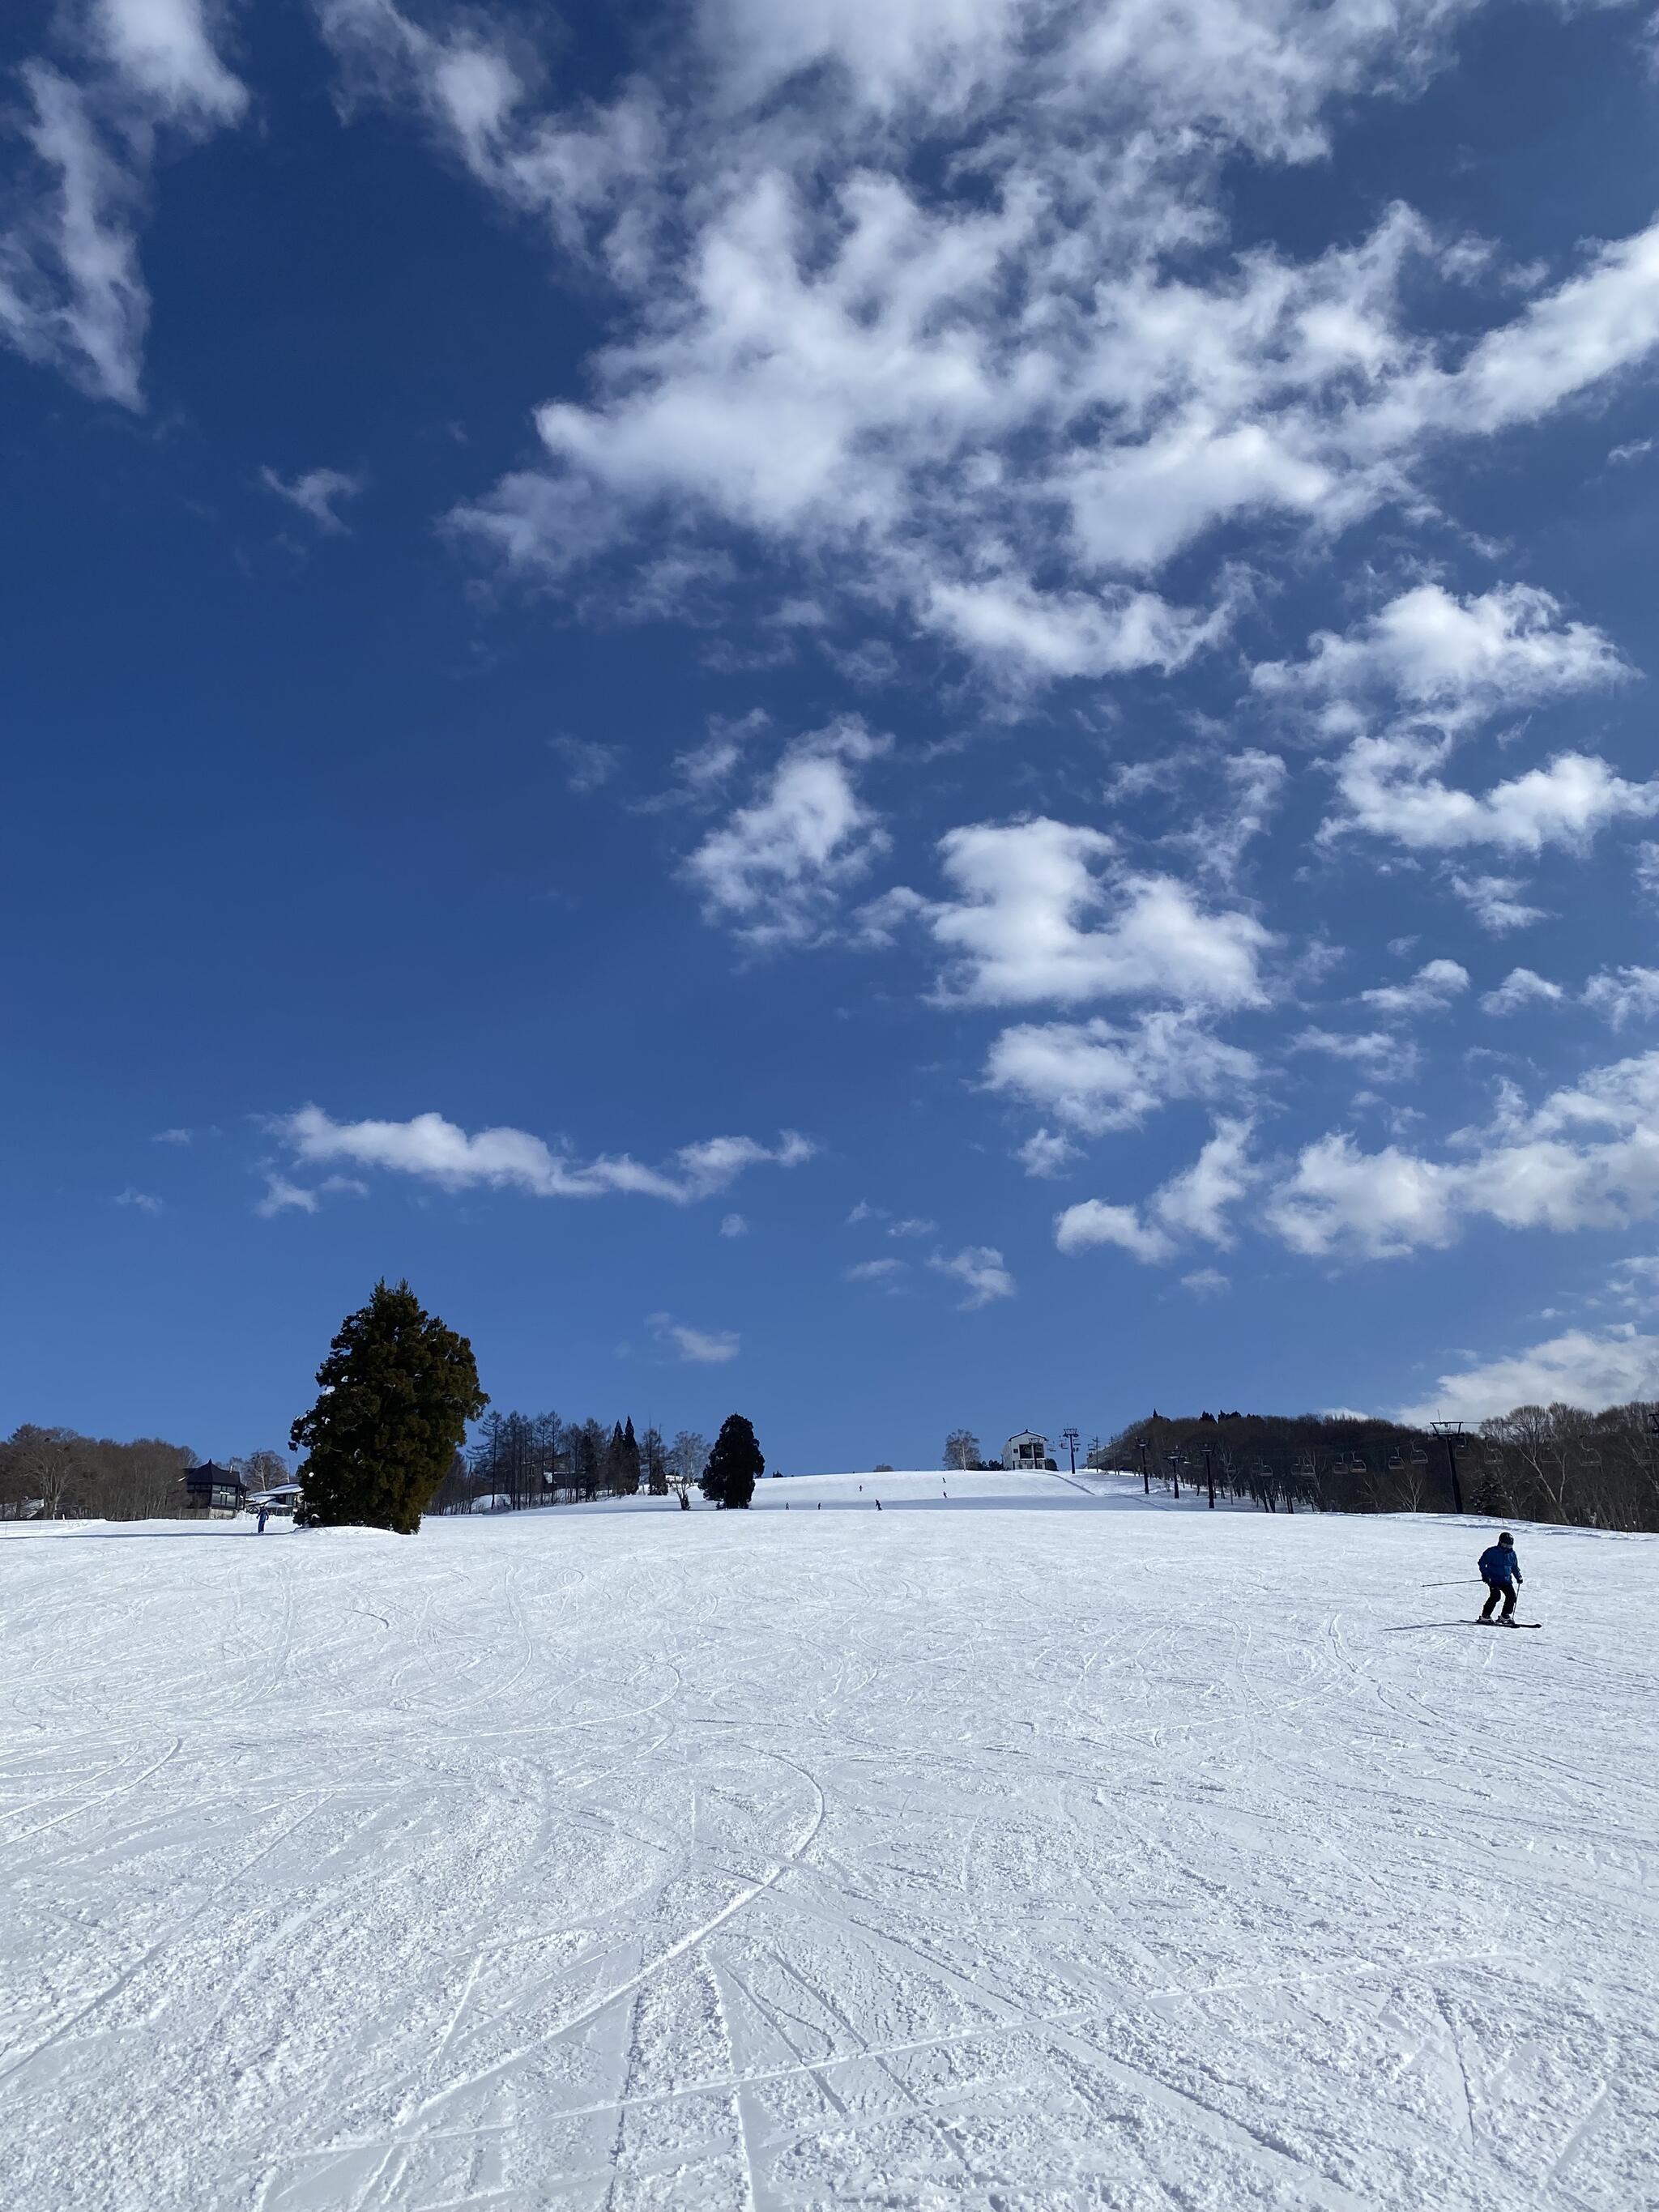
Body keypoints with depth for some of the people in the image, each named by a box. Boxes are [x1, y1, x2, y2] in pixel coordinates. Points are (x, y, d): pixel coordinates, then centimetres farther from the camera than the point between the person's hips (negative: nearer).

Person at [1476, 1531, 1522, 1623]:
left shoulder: (1512, 1554, 9)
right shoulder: (1491, 1552, -8)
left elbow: (1515, 1567, 25)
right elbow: (1482, 1562, -5)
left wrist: (1518, 1576, 12)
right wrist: (1485, 1575, -14)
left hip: (1506, 1580, 6)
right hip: (1494, 1579, -6)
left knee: (1511, 1596, -9)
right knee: (1495, 1595, -20)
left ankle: (1505, 1616, 7)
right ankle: (1485, 1616, -11)